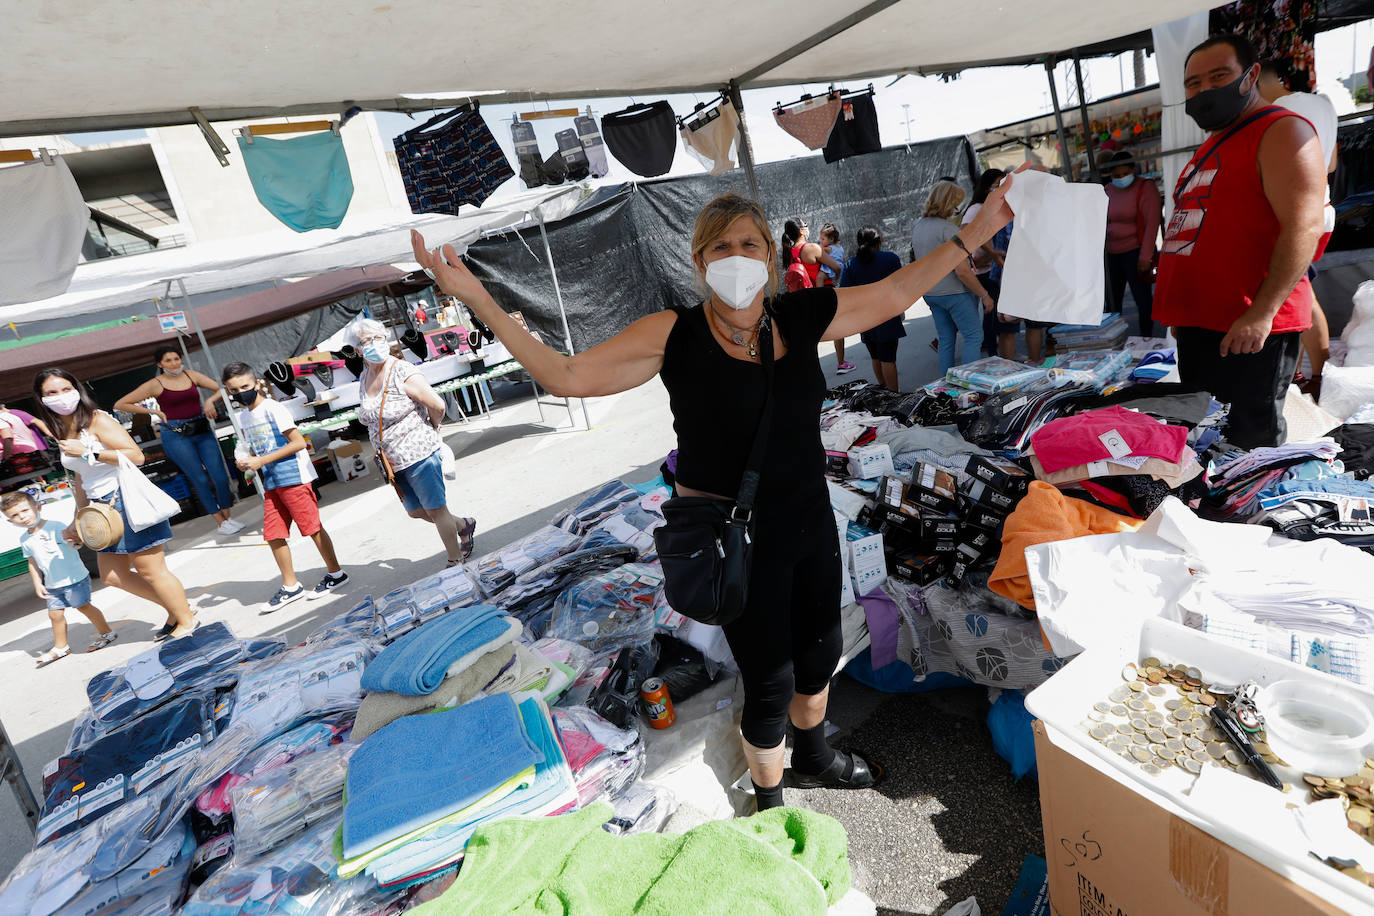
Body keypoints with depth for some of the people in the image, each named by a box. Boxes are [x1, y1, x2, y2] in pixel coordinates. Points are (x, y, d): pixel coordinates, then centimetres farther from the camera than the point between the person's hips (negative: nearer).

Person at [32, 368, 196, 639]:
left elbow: (136, 456, -20)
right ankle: (175, 608, 25)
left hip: (128, 500, -9)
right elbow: (81, 481, 19)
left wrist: (87, 452, -20)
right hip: (103, 509, 9)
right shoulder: (64, 433, 14)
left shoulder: (97, 419, -10)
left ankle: (186, 620, 12)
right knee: (113, 576, 13)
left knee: (151, 570, -3)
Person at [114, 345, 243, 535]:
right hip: (176, 435, -3)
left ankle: (227, 517, 10)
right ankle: (221, 523, 4)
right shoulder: (155, 384, -1)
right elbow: (120, 404, 3)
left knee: (220, 476, -5)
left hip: (202, 430, 3)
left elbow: (221, 389, 12)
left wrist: (210, 400, -7)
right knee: (201, 479, -5)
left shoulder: (191, 375, 7)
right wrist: (154, 411, 0)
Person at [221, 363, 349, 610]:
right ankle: (290, 586, 18)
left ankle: (335, 573, 14)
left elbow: (298, 442, -17)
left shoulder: (272, 409, -11)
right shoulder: (243, 417, 12)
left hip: (294, 478, -8)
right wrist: (246, 462, 0)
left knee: (312, 527, -1)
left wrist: (262, 461, -17)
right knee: (273, 535, 7)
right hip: (271, 484, 8)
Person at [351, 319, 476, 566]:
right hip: (394, 462, 8)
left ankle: (456, 562, 20)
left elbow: (438, 405, -17)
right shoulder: (366, 376, 7)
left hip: (419, 453, -8)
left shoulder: (403, 373, -17)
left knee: (435, 509, 3)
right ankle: (464, 525, 40)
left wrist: (430, 431, -1)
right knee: (415, 511, 18)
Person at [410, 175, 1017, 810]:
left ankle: (812, 757, 57)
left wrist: (978, 230, 10)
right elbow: (564, 376, -15)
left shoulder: (801, 317, -4)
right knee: (769, 682, 8)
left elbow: (894, 294, 9)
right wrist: (476, 299, -20)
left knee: (819, 655, 24)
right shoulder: (675, 336, -15)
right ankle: (770, 801, 40)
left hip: (810, 520, 6)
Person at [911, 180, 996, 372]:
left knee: (946, 340, 14)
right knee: (974, 336, 0)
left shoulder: (917, 226, 8)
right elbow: (962, 271, -19)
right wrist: (985, 295, -10)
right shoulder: (948, 228, -17)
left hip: (930, 292, 8)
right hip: (953, 292, -8)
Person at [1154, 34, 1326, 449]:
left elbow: (1303, 227, -17)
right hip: (1198, 323, 9)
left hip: (1251, 327, -9)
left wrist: (1262, 312, -25)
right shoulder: (1210, 147, 23)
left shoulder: (1282, 131, -6)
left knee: (1250, 442, -7)